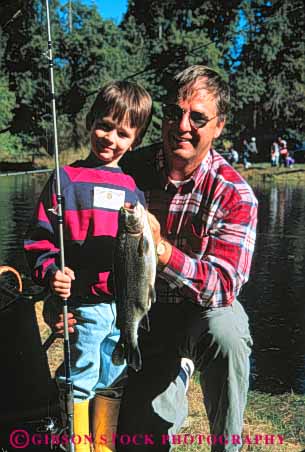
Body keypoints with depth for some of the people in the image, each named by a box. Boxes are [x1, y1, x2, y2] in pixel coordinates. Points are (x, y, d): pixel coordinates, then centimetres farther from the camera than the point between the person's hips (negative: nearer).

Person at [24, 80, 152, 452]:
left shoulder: (133, 187, 9)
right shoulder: (68, 178, -5)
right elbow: (40, 236, -6)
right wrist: (50, 271, -22)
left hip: (126, 303, 5)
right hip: (85, 301, -5)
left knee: (114, 380, 18)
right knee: (80, 379, 7)